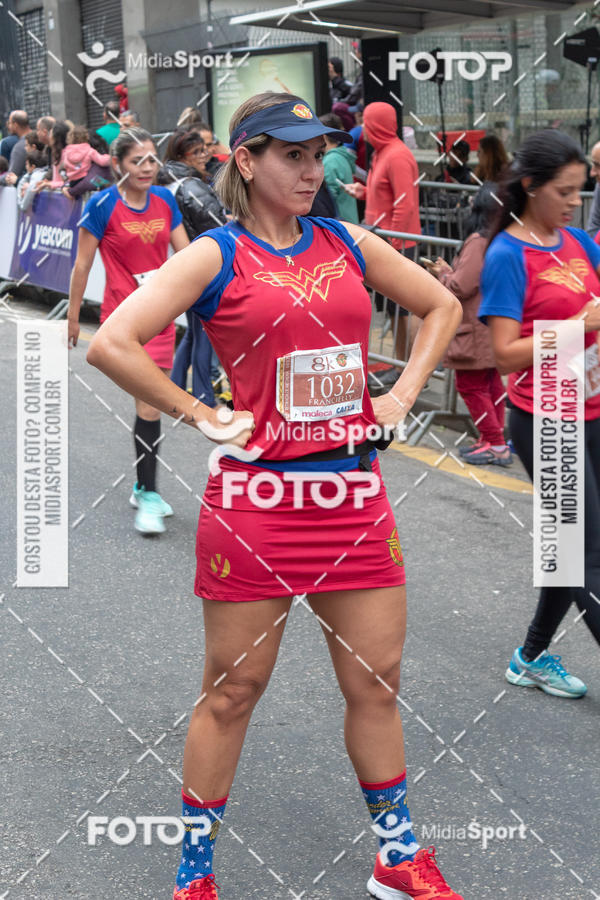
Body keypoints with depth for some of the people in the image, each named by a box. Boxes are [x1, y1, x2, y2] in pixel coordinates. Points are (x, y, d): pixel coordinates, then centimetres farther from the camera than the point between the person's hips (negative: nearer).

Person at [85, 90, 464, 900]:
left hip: (354, 494, 5)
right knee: (233, 690, 6)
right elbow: (111, 343, -15)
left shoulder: (348, 243, 8)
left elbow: (442, 306, 20)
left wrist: (402, 394, 9)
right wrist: (202, 419, -12)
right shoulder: (217, 256, -5)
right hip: (256, 498, -4)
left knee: (376, 684, 12)